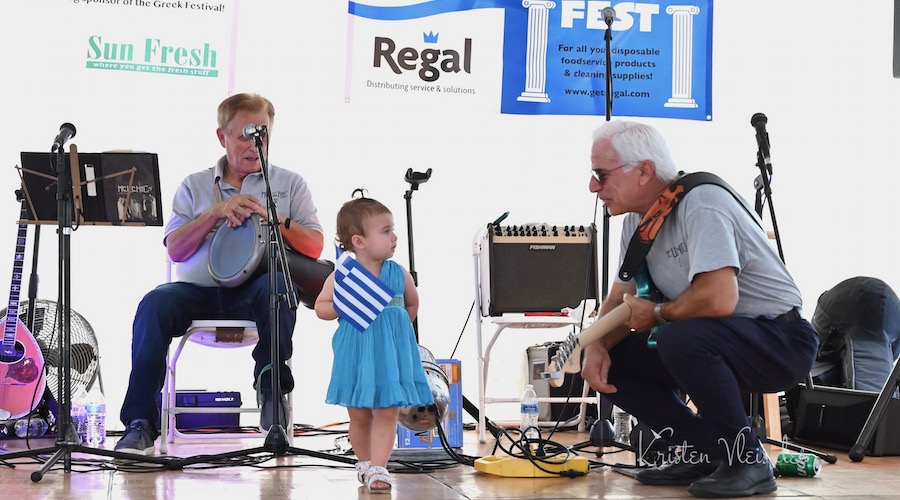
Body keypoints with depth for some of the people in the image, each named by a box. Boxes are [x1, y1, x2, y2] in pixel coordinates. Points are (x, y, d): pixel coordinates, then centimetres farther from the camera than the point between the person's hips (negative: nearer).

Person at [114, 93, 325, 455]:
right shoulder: (195, 186, 17)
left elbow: (314, 248, 7)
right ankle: (140, 423, -30)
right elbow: (175, 250, 6)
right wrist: (216, 212, -7)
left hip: (250, 292, -1)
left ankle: (272, 386, -21)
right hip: (198, 290, 1)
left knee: (276, 285, -36)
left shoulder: (289, 184, 16)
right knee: (154, 304, -30)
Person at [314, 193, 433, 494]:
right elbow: (321, 307, -2)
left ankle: (378, 468, -2)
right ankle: (364, 462, 28)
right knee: (359, 415, 9)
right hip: (357, 353, -2)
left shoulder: (398, 274, 0)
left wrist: (397, 324, 9)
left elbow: (412, 304, 19)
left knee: (388, 412, -4)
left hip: (392, 351, 2)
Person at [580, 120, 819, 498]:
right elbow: (619, 302, 11)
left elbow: (718, 299, -34)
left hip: (781, 342, -9)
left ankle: (747, 460, -16)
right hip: (706, 344, 9)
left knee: (681, 339, -35)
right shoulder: (637, 221, 6)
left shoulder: (700, 203, -22)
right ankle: (704, 452, 6)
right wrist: (596, 348, -10)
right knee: (611, 359, -3)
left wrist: (657, 314, -16)